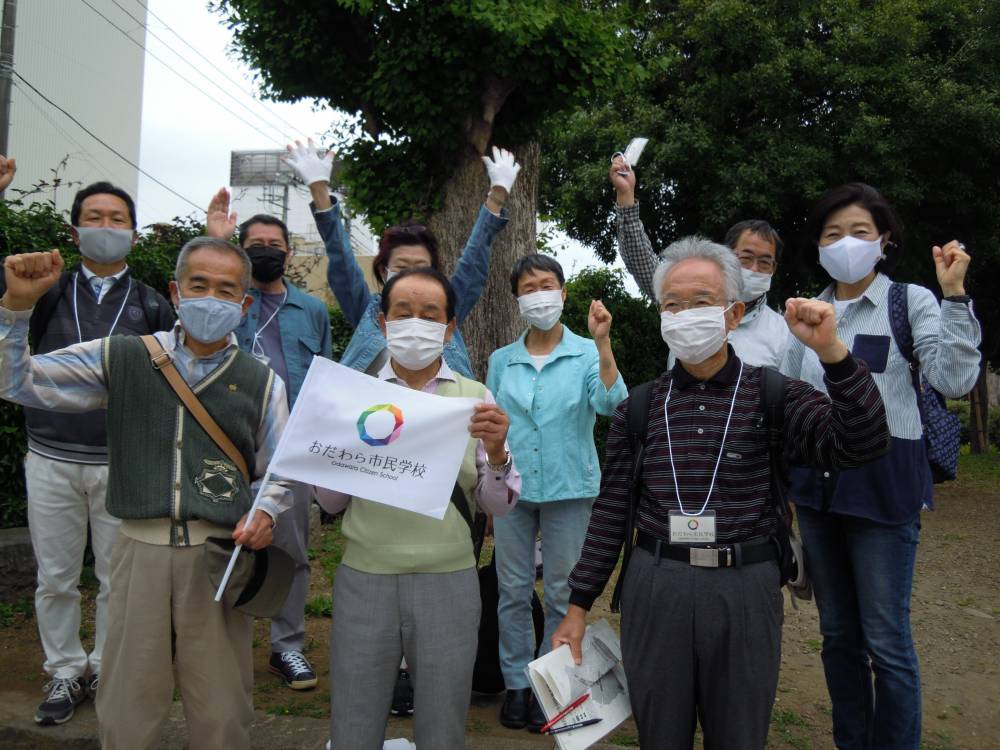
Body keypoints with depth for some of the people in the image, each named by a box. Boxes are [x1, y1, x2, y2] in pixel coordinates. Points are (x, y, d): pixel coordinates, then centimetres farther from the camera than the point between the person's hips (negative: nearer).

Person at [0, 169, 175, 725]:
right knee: (55, 579, 12)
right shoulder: (48, 292, 5)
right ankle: (65, 673, 30)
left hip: (122, 464, -1)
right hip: (52, 460, 1)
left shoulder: (151, 305, 4)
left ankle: (107, 670, 28)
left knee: (118, 579, 9)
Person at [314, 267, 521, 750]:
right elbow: (330, 503, 6)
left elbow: (497, 505, 1)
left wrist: (496, 452, -18)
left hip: (448, 583, 0)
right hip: (364, 581, 1)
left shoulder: (474, 398, 2)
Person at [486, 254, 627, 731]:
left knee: (562, 594, 8)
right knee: (513, 592, 9)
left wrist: (603, 344, -30)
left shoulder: (586, 354, -4)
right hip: (512, 490, 2)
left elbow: (610, 405, -21)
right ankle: (517, 683, 24)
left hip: (568, 490, -2)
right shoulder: (501, 360, 4)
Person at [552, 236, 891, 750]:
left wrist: (831, 351, -25)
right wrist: (578, 605, 4)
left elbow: (862, 444, -14)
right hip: (653, 588, 1)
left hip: (744, 590, -1)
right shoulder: (638, 407, 3)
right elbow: (610, 512, 4)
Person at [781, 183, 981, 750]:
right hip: (817, 485, 5)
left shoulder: (911, 301, -2)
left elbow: (955, 381, -15)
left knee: (886, 639, 0)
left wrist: (954, 294, -19)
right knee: (837, 634, 14)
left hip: (883, 485, -5)